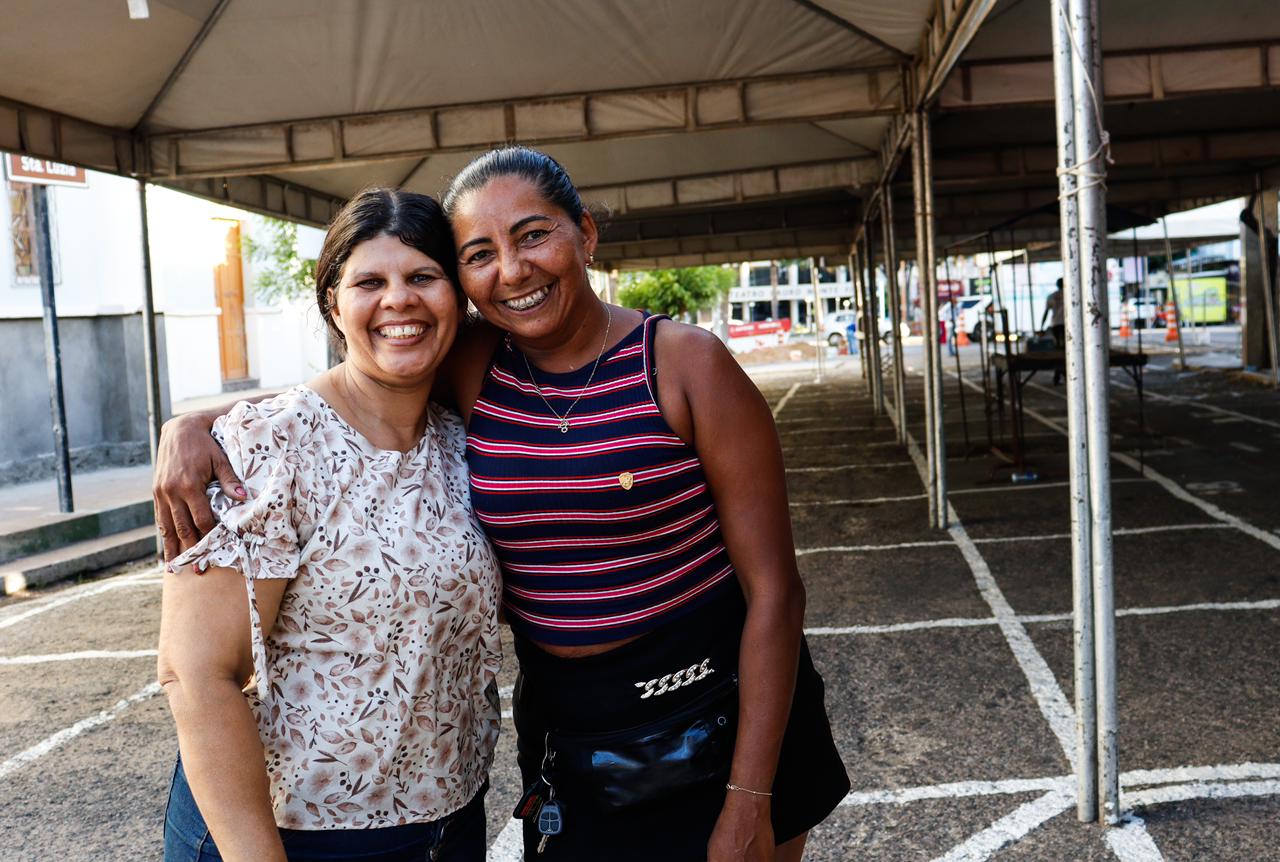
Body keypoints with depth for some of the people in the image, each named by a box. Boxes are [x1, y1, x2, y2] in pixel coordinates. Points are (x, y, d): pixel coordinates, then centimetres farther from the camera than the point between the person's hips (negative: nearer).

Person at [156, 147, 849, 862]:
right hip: (565, 731, 3)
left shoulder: (684, 363, -14)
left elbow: (774, 587, -14)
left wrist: (750, 803, -15)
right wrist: (193, 425, -13)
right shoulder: (471, 370, -5)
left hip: (717, 724, -2)